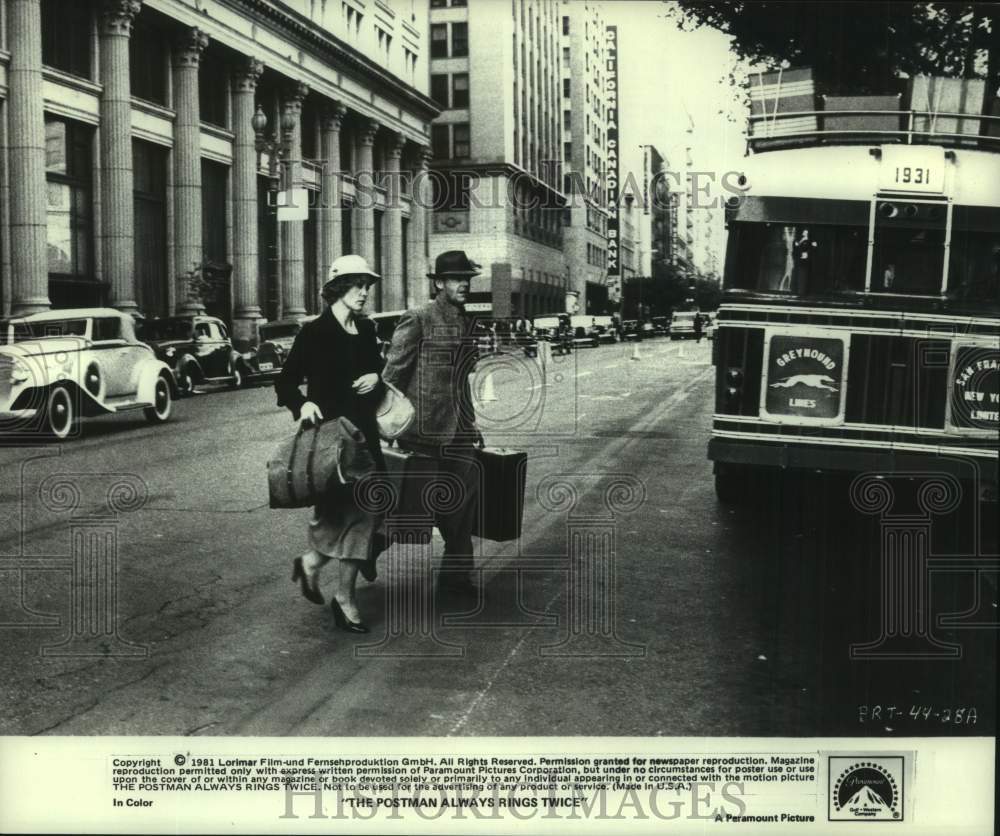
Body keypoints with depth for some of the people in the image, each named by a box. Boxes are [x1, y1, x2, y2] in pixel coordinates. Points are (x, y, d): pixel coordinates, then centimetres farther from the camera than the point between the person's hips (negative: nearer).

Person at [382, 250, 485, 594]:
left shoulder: (465, 323, 13)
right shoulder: (417, 320, -10)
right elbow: (392, 374, -9)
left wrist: (470, 424, 21)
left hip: (457, 430, 7)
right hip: (424, 429, -7)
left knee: (464, 500, 4)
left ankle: (456, 575, 14)